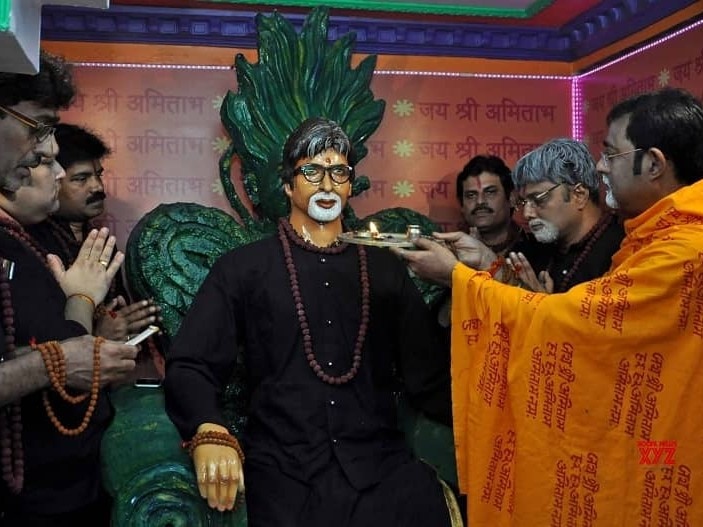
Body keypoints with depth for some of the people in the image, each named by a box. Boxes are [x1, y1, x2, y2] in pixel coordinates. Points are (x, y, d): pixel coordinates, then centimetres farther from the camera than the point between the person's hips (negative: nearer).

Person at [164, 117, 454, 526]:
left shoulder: (386, 270, 14)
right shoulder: (243, 269, 8)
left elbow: (427, 375, 10)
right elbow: (191, 366, 0)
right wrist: (210, 434, -19)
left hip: (380, 461, 2)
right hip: (284, 466, -1)